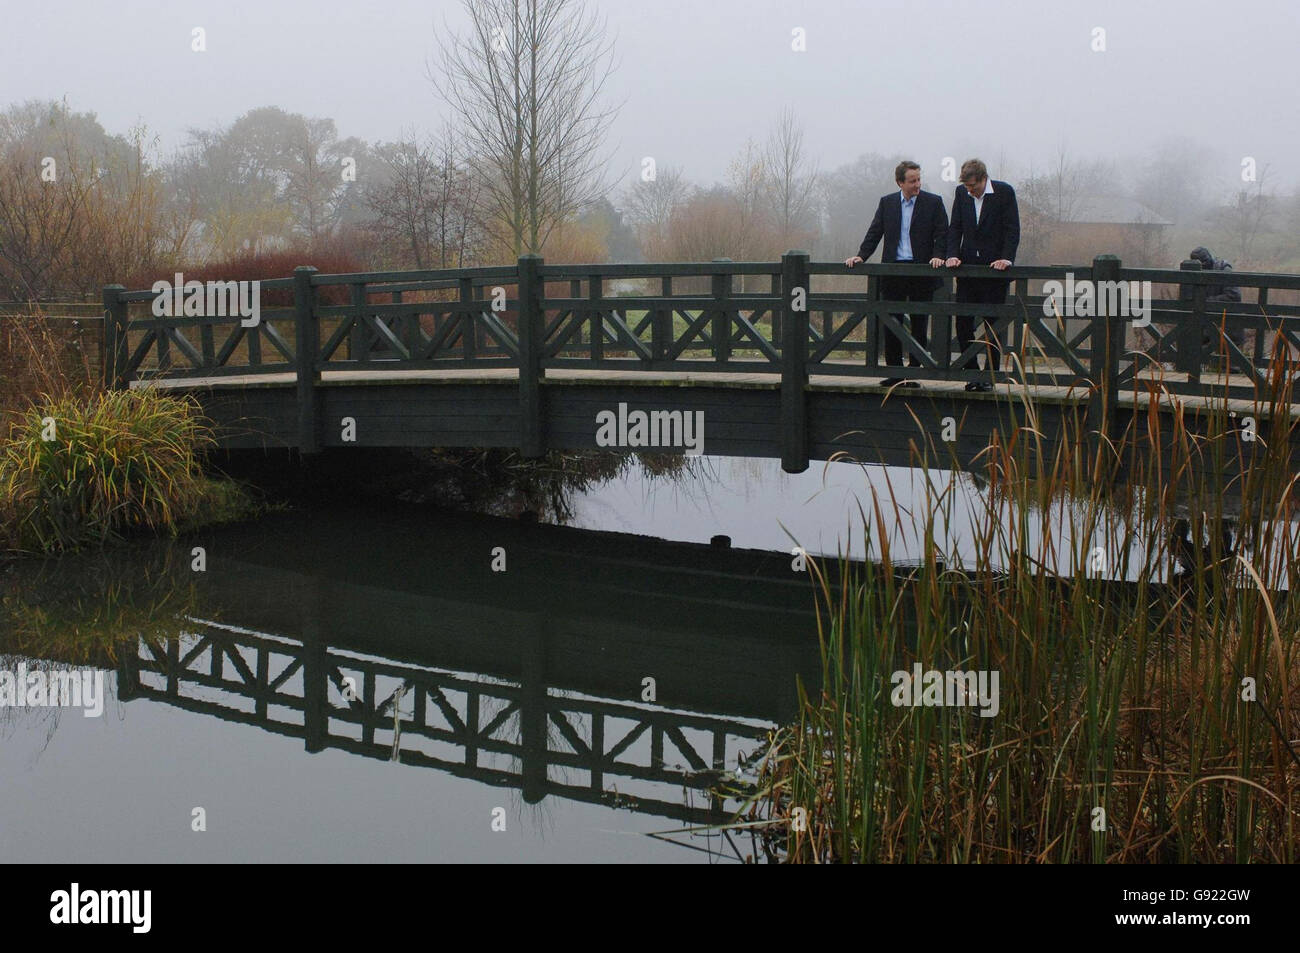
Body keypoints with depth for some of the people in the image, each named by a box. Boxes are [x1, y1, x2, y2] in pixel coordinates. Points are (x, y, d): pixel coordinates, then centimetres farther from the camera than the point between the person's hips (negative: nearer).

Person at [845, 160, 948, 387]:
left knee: (919, 325, 2)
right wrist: (861, 256, -4)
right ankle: (894, 372, 10)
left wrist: (937, 257, -17)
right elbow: (874, 233, 9)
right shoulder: (887, 203, 10)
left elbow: (942, 234, -1)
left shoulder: (933, 203, 2)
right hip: (893, 272, 2)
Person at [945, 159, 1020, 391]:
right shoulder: (961, 193, 6)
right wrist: (953, 255, -5)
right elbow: (955, 228, 10)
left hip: (994, 267, -4)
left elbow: (1012, 229, -7)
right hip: (968, 267, 4)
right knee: (963, 321, 2)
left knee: (992, 323, -1)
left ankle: (990, 375, 5)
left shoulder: (1004, 192, -6)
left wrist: (1006, 259, -18)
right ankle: (970, 372, 11)